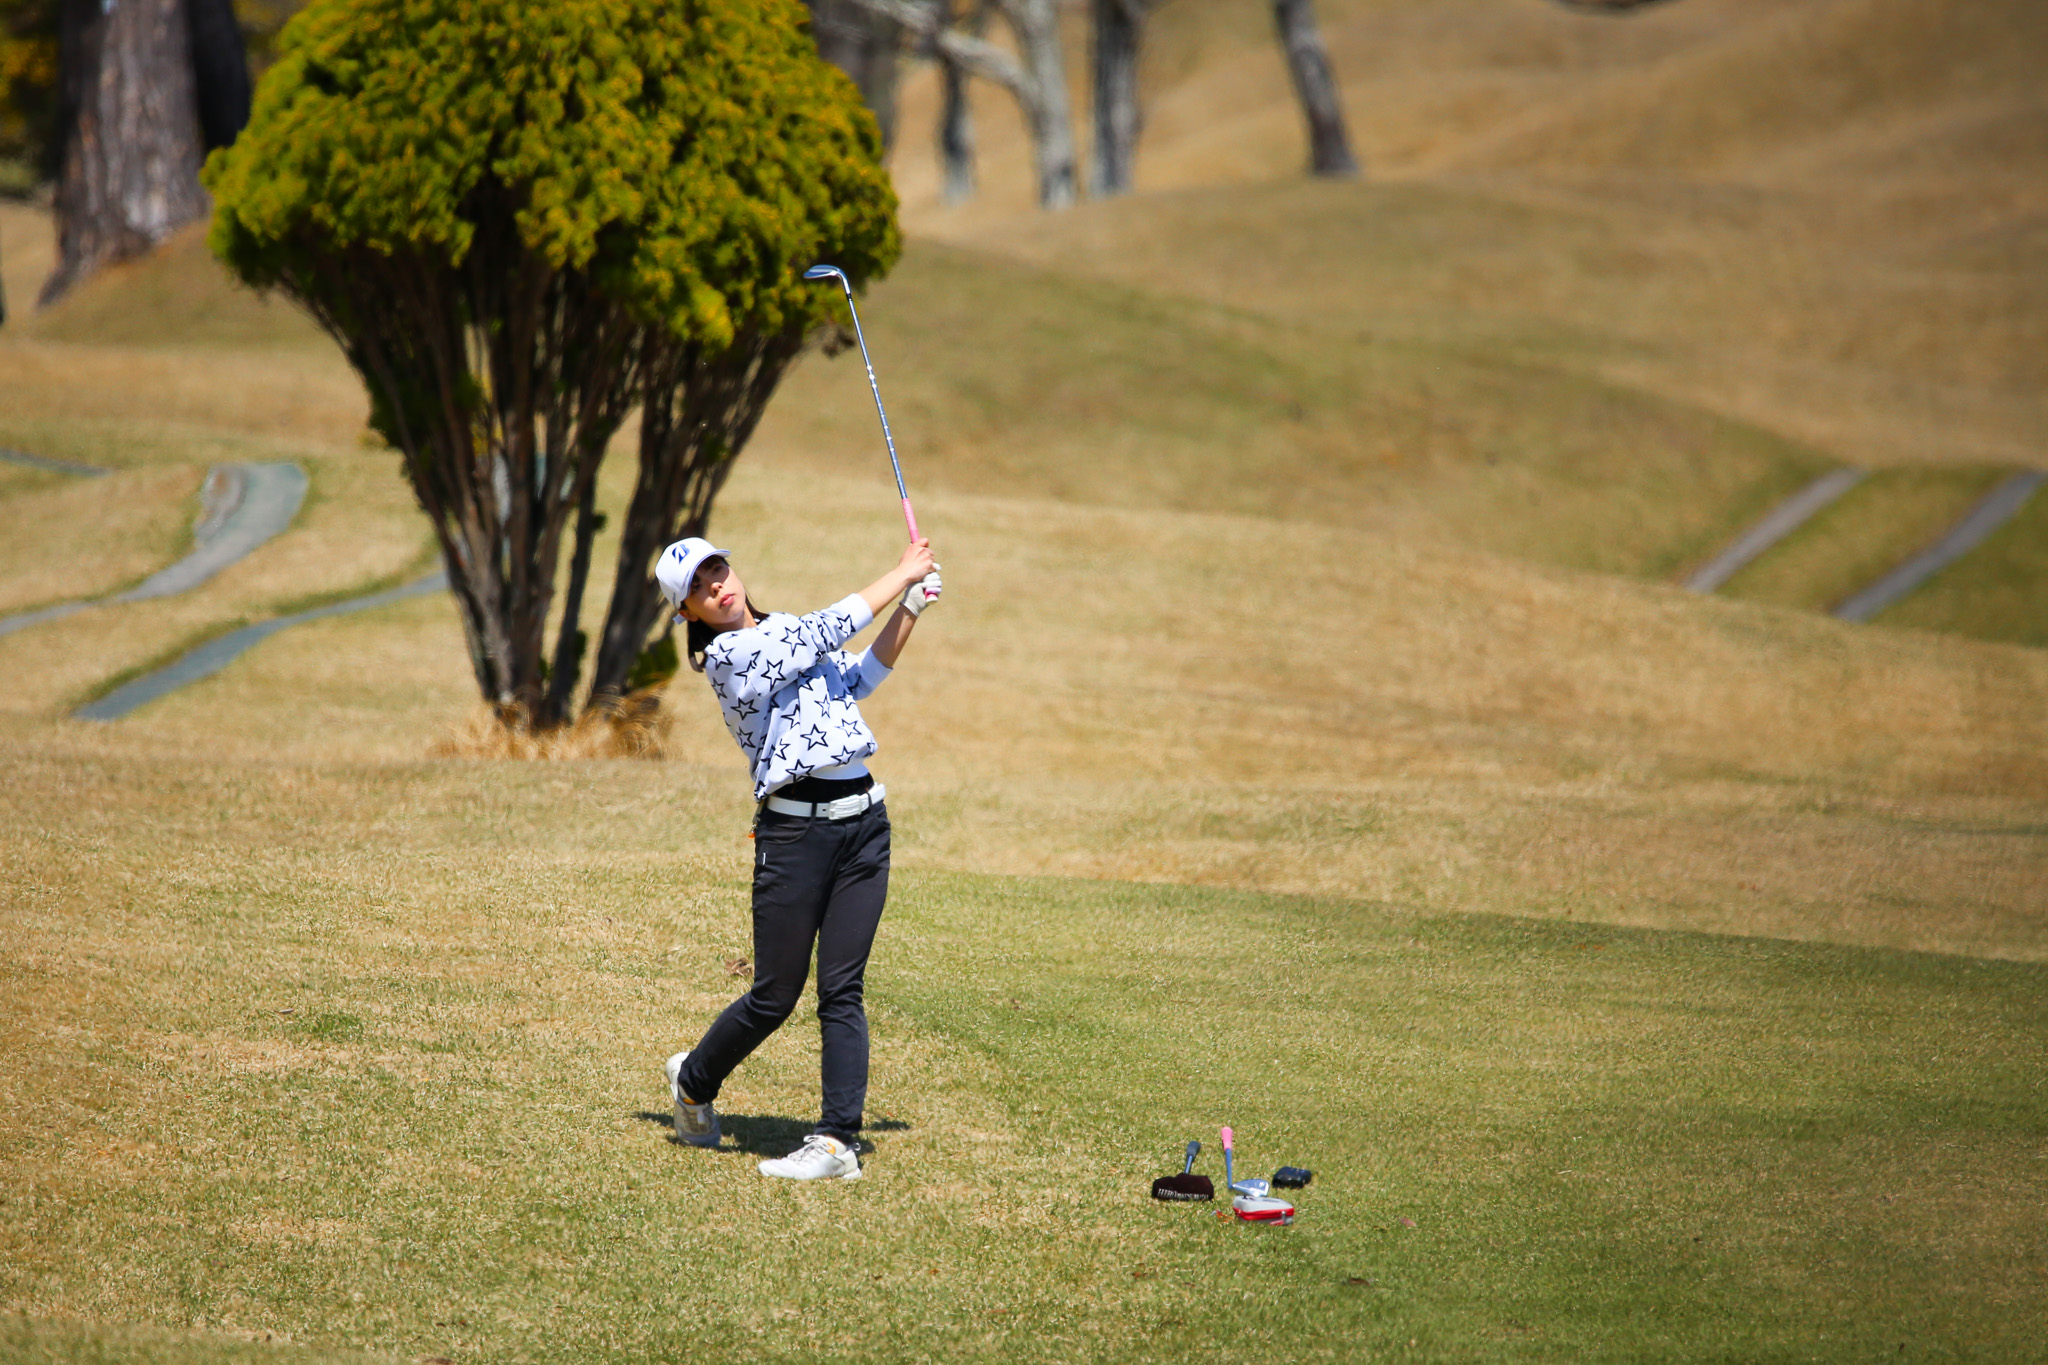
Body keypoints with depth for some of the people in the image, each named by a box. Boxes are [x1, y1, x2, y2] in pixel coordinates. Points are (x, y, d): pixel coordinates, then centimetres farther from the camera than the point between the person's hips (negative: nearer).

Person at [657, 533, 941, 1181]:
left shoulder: (785, 630, 17)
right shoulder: (728, 653, -8)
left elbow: (859, 677, 28)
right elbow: (830, 629, -12)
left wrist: (911, 606, 18)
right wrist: (901, 573, -3)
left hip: (863, 822, 6)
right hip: (795, 831, -6)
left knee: (842, 989, -1)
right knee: (776, 995, 2)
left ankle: (837, 1141, -2)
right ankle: (694, 1079, 29)